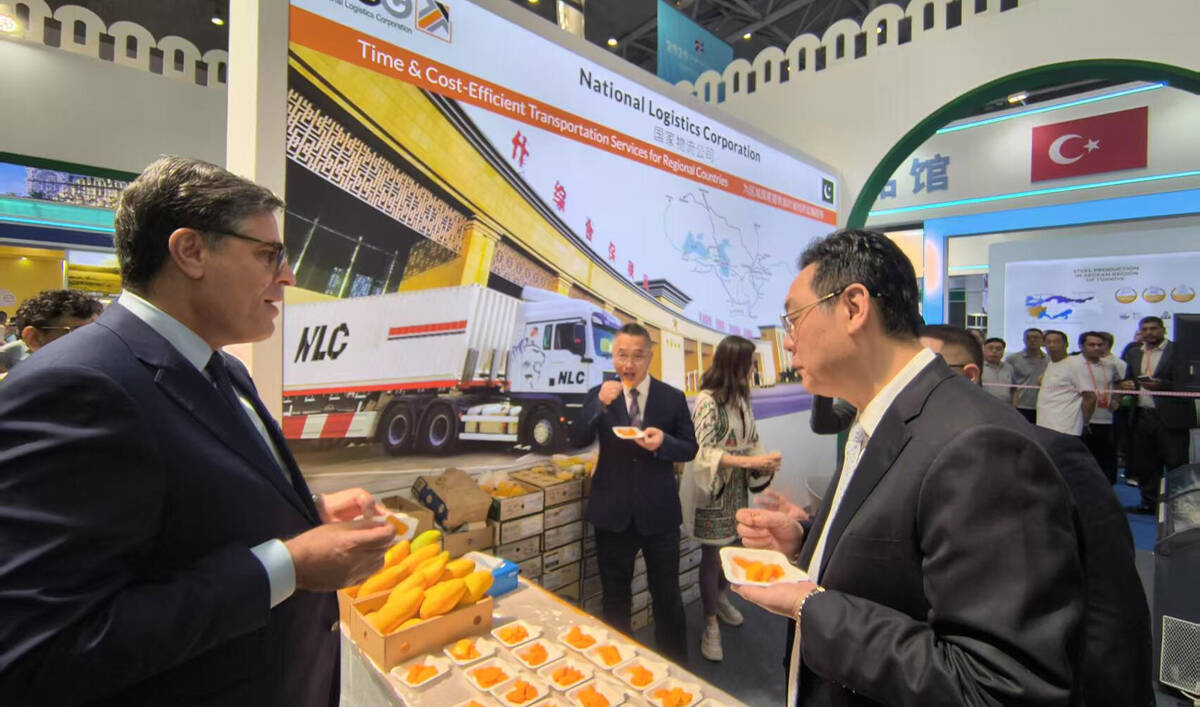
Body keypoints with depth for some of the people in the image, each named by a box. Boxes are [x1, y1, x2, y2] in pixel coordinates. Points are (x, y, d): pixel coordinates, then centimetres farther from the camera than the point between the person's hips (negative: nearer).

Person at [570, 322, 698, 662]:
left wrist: (664, 442, -22)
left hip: (658, 510, 0)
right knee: (614, 595, 18)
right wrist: (600, 404, -27)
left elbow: (690, 448, -1)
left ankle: (675, 664, 36)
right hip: (613, 512, 1)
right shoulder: (598, 395, -2)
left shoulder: (673, 397, -3)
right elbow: (577, 440, -12)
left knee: (667, 594, 14)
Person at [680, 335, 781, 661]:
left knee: (730, 547, 17)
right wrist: (750, 461, -29)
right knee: (711, 555, 6)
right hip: (713, 490, -7)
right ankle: (711, 625, 23)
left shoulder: (741, 398, 4)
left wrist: (764, 461, -9)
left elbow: (751, 440, 10)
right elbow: (704, 451, -22)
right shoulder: (707, 400, -19)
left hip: (737, 487, 7)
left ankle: (720, 597, 44)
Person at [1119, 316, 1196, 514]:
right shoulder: (1133, 353, 14)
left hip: (1171, 417, -5)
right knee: (1145, 464, 10)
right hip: (1141, 417, 5)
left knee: (1176, 464, -2)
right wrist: (1126, 384, 0)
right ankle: (1149, 502, 20)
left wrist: (1163, 385, -22)